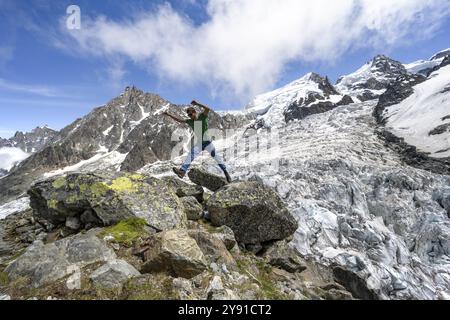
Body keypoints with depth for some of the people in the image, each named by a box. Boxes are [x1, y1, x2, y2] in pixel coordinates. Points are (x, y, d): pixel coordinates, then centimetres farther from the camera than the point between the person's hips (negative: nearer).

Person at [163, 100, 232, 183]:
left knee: (216, 157, -1)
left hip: (208, 142, -4)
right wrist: (168, 114, 5)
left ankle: (226, 172, 9)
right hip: (199, 143, 4)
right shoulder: (190, 122, 6)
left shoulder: (202, 117, -8)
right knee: (191, 155, -15)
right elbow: (179, 120, 9)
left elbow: (208, 109, -25)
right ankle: (183, 171, -27)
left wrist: (197, 104, -33)